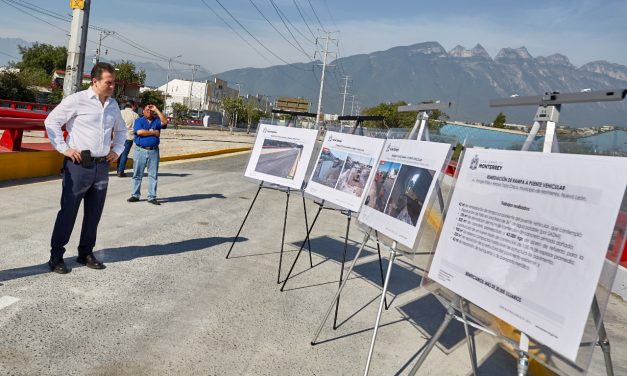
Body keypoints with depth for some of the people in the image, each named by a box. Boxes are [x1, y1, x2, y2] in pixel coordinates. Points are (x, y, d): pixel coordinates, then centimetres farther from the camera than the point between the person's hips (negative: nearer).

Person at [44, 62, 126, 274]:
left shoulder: (113, 105, 11)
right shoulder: (77, 100, -7)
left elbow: (120, 129, 27)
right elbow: (51, 121, -5)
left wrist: (117, 150, 14)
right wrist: (64, 148, -9)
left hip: (102, 166, 6)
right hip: (78, 165, -5)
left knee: (94, 213, 11)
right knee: (68, 212, 0)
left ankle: (86, 253, 23)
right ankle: (56, 256, 12)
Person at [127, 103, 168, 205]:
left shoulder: (157, 120, 11)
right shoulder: (139, 121, 6)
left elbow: (165, 122, -11)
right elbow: (139, 132, -12)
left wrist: (156, 110, -7)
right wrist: (154, 132, -6)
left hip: (154, 151, 1)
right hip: (140, 150, -1)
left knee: (153, 175, 2)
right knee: (137, 174, 4)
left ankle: (152, 197, 7)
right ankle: (135, 195, 13)